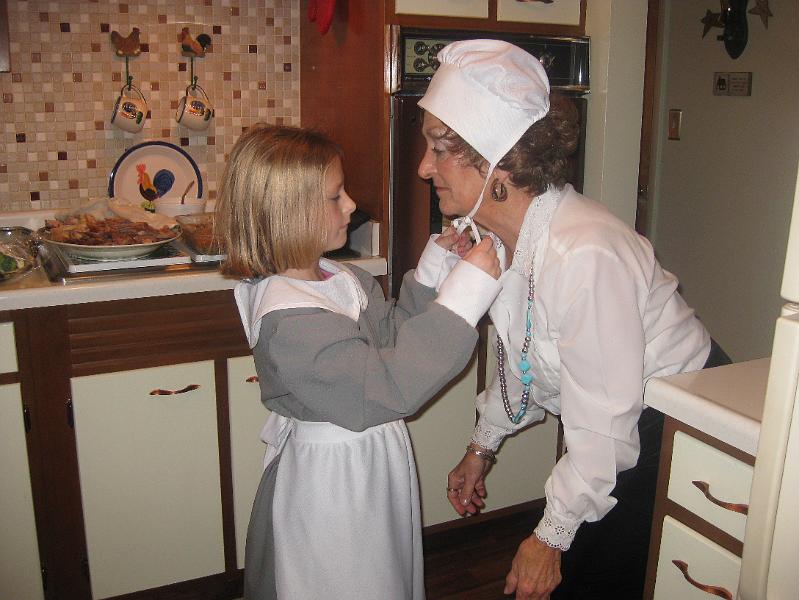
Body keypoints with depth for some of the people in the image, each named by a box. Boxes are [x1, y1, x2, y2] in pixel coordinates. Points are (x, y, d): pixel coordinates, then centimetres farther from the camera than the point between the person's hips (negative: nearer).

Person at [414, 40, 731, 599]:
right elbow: (519, 351, 8)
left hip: (676, 426, -7)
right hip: (609, 422, 7)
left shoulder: (584, 254, -34)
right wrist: (483, 447, 15)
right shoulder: (489, 230, -8)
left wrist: (552, 534, -15)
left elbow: (604, 423, -27)